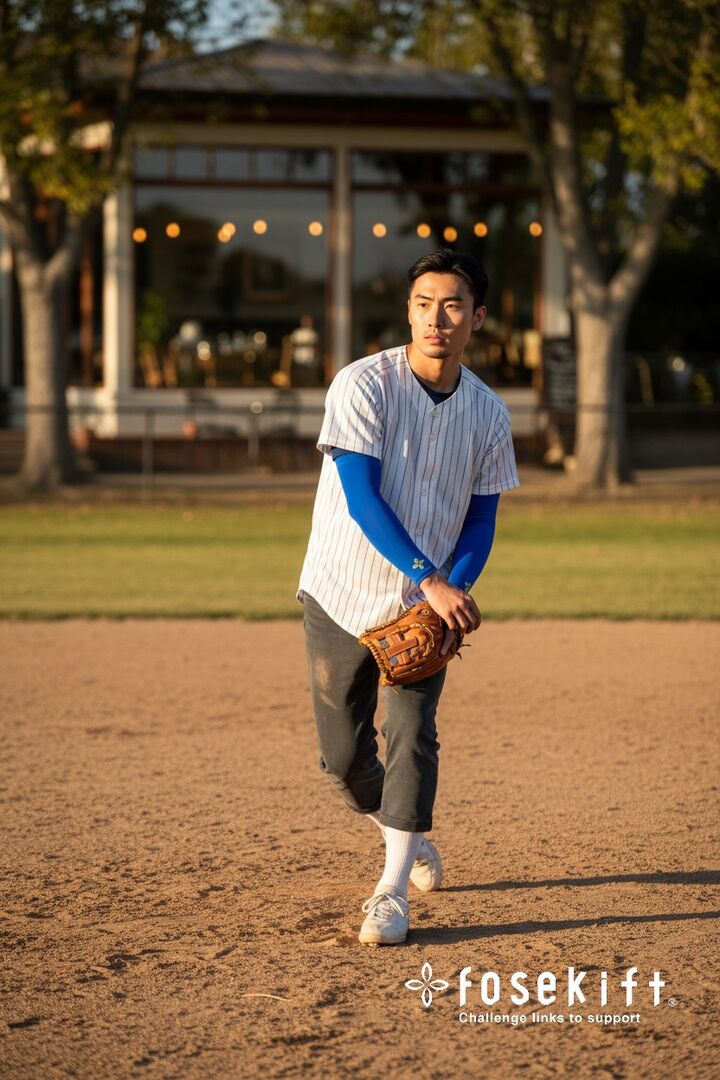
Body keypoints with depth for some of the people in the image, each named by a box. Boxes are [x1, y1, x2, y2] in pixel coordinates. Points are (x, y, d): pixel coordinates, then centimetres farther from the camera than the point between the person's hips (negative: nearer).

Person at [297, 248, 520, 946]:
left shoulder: (488, 413, 0)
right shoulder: (364, 385, -13)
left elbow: (480, 520, 6)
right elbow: (362, 499, -21)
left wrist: (457, 590, -14)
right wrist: (432, 581, -29)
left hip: (428, 603, 2)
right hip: (341, 598, -1)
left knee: (411, 734, -15)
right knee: (343, 756, 4)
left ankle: (391, 895, -9)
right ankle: (408, 836, 33)